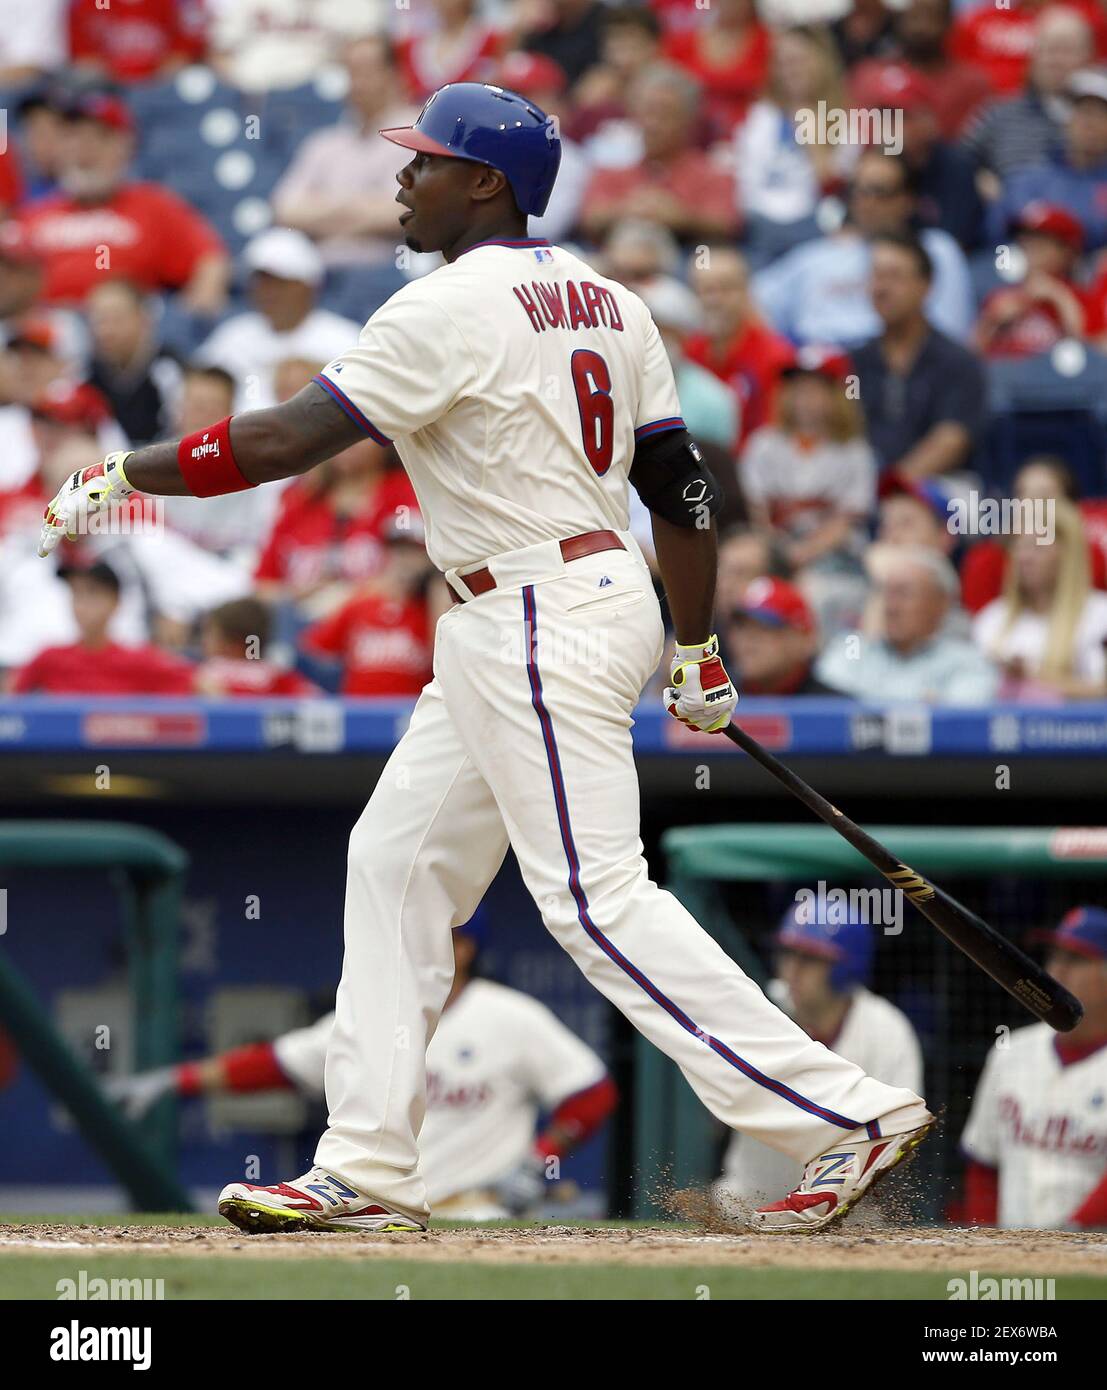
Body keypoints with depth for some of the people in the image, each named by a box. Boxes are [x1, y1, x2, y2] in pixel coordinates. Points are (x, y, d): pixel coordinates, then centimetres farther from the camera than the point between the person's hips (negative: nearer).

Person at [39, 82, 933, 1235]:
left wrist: (121, 480, -11)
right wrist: (698, 651, 20)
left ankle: (846, 1117, -13)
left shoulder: (458, 307, -14)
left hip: (540, 621, -10)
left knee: (599, 900, -11)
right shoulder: (604, 303, 13)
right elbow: (679, 486, 13)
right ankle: (369, 1170, 11)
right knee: (393, 860, 11)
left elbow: (291, 439, -18)